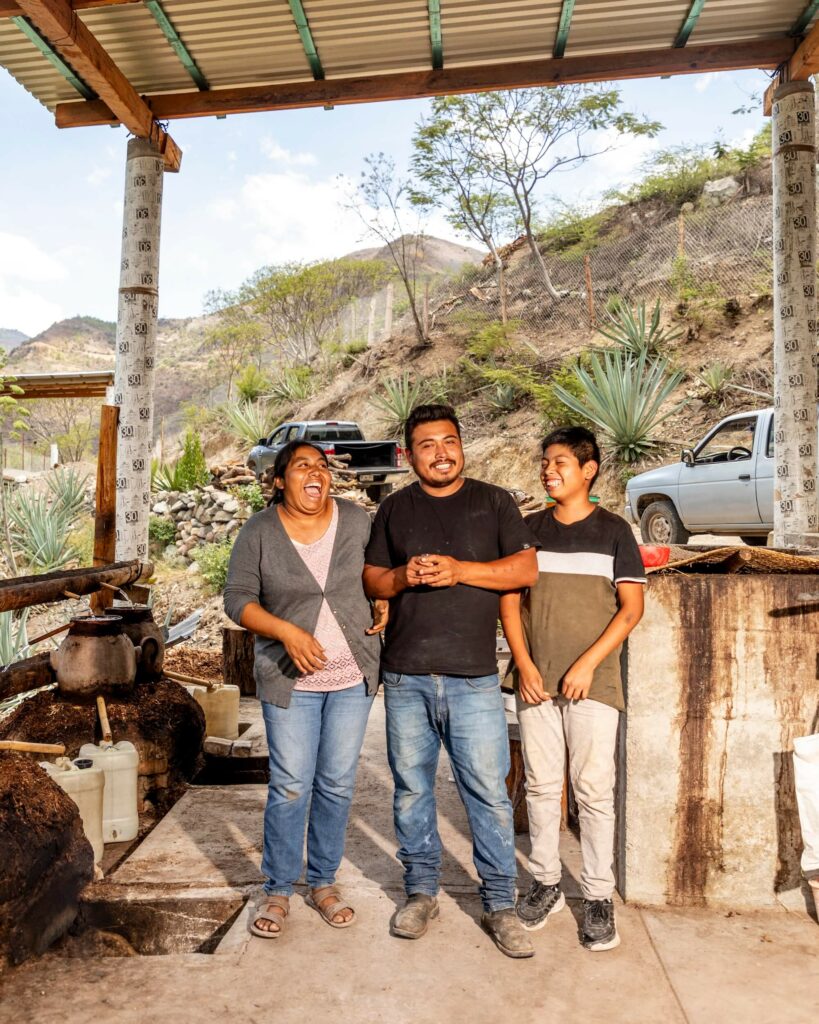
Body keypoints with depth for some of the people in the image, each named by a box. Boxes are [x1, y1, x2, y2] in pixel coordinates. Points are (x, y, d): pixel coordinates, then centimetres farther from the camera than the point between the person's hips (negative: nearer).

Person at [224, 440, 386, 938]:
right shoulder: (259, 532, -7)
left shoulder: (357, 520, -2)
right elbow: (238, 598, -8)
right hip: (290, 678, -2)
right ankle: (278, 890, 23)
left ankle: (324, 882, 29)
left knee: (338, 783, 10)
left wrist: (384, 604, -5)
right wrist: (288, 632, -21)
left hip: (353, 675, 2)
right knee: (290, 785, 3)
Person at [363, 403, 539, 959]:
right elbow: (370, 580, 12)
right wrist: (403, 576, -10)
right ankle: (422, 891, 30)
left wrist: (460, 570, -15)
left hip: (474, 678, -2)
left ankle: (500, 904, 19)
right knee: (412, 788, 12)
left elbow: (527, 569, -4)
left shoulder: (494, 502, 5)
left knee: (489, 792, 2)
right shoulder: (394, 509, 11)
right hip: (406, 677, 2)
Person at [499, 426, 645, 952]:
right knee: (541, 786, 11)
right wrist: (524, 663, -6)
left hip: (592, 682, -2)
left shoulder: (613, 530, 0)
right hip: (535, 681, 3)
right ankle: (547, 883, 27)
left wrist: (588, 663, -12)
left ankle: (599, 895, 18)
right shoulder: (530, 529, 6)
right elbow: (509, 599, 6)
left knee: (595, 790, 3)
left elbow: (631, 608, -4)